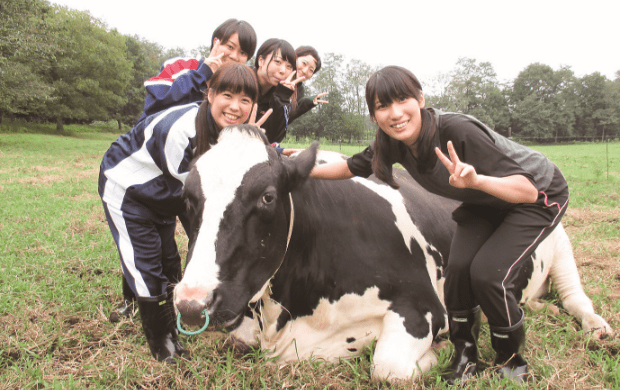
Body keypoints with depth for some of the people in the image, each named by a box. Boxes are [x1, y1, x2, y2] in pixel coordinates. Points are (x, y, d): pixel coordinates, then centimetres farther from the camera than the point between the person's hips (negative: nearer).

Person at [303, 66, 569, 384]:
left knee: (487, 272, -20)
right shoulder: (394, 142, -17)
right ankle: (465, 357, 12)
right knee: (458, 267, -13)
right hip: (484, 204, 6)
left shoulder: (457, 130, -37)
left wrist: (476, 180, -53)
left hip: (541, 194, -5)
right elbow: (352, 167, 2)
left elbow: (528, 190, -37)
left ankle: (512, 360, 9)